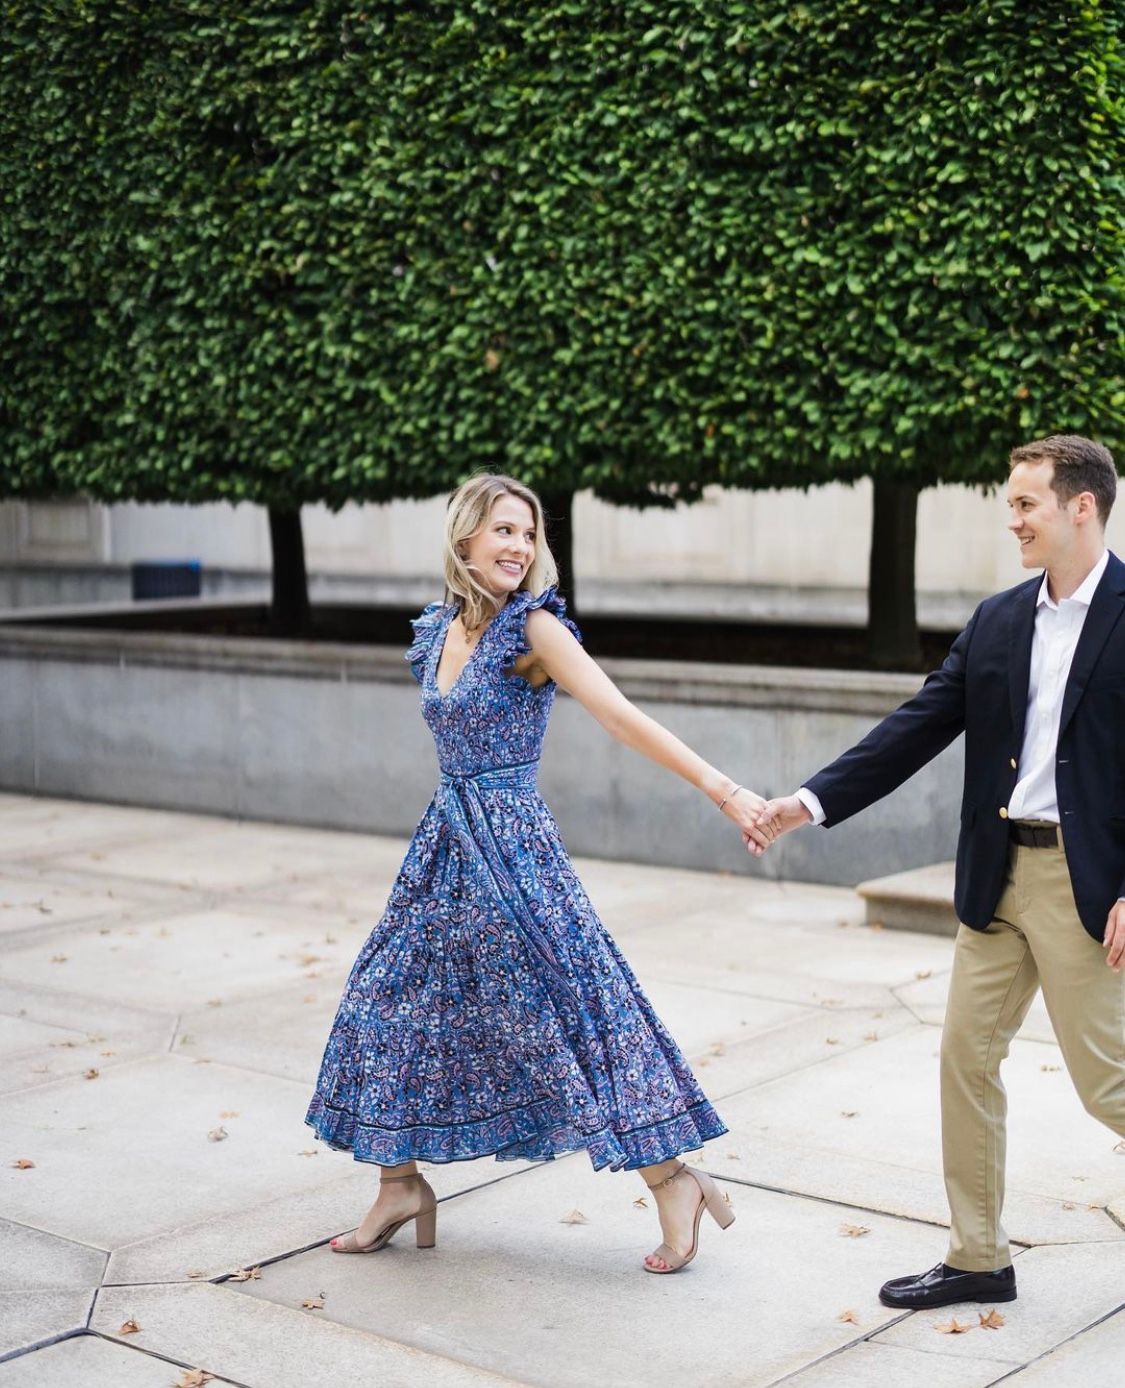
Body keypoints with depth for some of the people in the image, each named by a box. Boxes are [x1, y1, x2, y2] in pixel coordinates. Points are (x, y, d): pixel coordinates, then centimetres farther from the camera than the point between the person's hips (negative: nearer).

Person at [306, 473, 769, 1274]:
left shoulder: (534, 626, -12)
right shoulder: (438, 633, 8)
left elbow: (623, 718, -20)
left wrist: (722, 789, -30)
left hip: (513, 845, -7)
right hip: (447, 842, 7)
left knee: (568, 1010, -6)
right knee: (392, 998, 10)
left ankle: (675, 1184, 4)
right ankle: (402, 1187, 24)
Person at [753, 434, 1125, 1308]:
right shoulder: (996, 621, 9)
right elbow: (918, 729, 7)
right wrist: (815, 801, -3)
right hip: (998, 875, 7)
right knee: (966, 1058, 10)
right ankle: (978, 1259, 22)